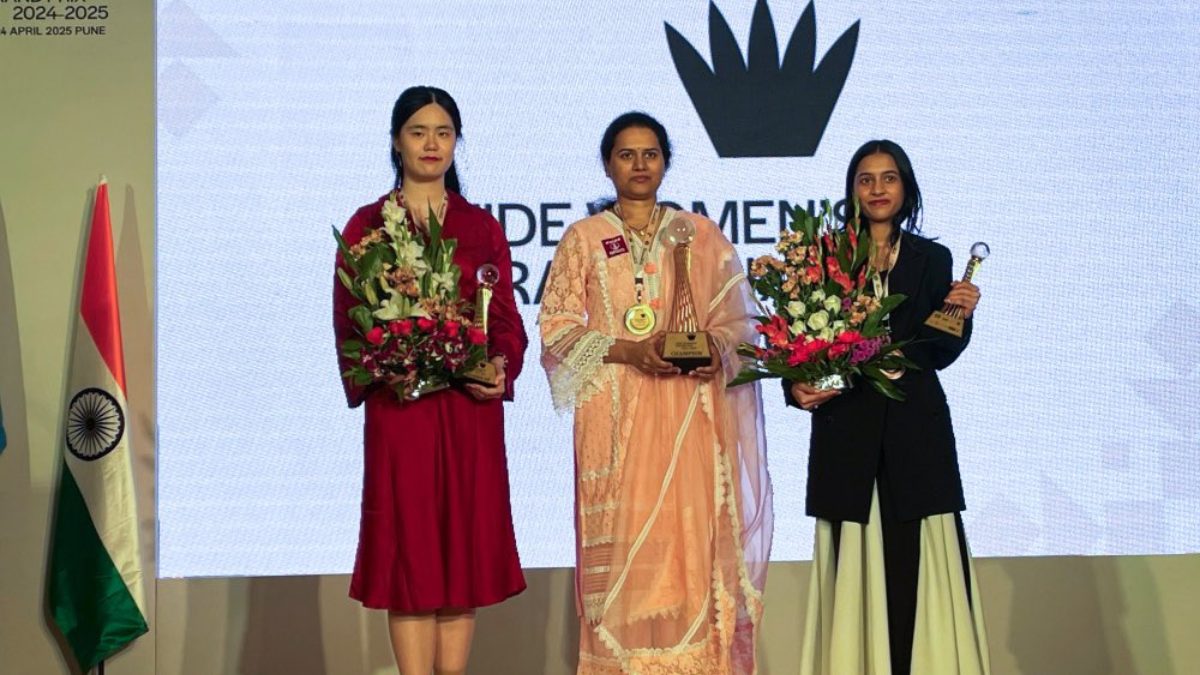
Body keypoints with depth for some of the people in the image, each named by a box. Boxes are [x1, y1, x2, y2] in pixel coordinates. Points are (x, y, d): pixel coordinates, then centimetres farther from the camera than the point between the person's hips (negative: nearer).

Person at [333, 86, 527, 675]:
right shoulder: (367, 225, 6)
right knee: (408, 545, -1)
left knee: (466, 543, 4)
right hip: (399, 407, -2)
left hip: (472, 406, 2)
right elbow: (347, 319, 2)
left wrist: (501, 368, -9)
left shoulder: (482, 227, 12)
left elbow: (505, 315, 9)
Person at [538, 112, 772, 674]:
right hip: (615, 416, -1)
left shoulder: (702, 235, 12)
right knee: (624, 545, -4)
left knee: (693, 535, -3)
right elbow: (556, 328, 1)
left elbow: (738, 320, 11)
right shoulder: (583, 239, 8)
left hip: (691, 413, 1)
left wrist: (715, 347, -11)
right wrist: (628, 349, -12)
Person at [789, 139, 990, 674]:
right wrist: (797, 388, -13)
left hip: (915, 429, 1)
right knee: (854, 565, -1)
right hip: (847, 430, 0)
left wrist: (960, 315, -10)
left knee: (916, 561, -3)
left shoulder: (933, 259, 10)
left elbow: (939, 353, 7)